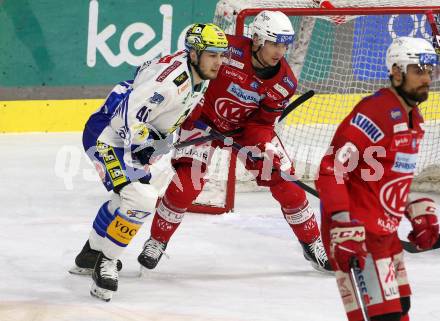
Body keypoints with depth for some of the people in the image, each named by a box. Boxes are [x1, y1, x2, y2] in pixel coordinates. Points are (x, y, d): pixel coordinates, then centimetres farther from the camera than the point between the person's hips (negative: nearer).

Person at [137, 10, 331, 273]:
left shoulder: (285, 81, -16)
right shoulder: (229, 50, -31)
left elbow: (262, 123, -9)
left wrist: (262, 151, -26)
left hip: (247, 126, 4)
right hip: (204, 117, -4)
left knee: (285, 181, -3)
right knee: (187, 181, -18)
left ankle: (313, 244, 14)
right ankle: (157, 241, 2)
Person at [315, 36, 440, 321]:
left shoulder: (413, 117, 12)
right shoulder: (375, 112, -20)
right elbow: (332, 170, -25)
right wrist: (344, 229, -31)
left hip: (384, 231, 10)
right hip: (354, 230, -10)